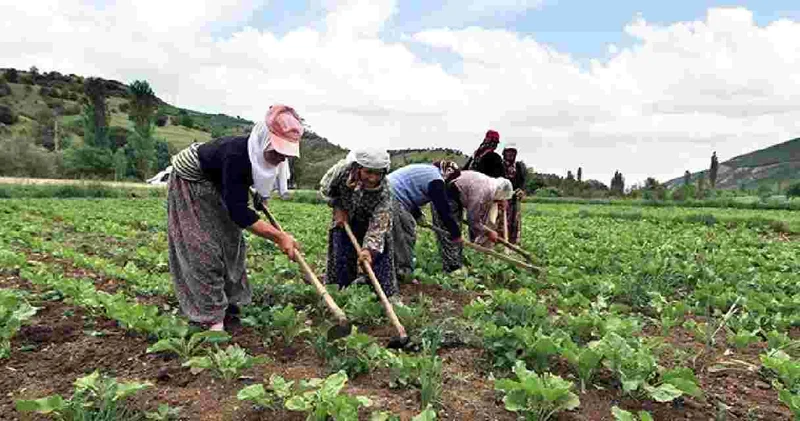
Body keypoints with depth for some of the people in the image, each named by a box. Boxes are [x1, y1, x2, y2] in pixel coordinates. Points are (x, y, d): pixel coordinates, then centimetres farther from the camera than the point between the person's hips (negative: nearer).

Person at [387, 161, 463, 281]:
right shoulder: (435, 180, -9)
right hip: (392, 198, -11)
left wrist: (417, 215, 23)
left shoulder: (427, 170, 22)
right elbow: (443, 209, -9)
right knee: (407, 234, -4)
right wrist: (456, 233, -1)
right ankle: (403, 272, 1)